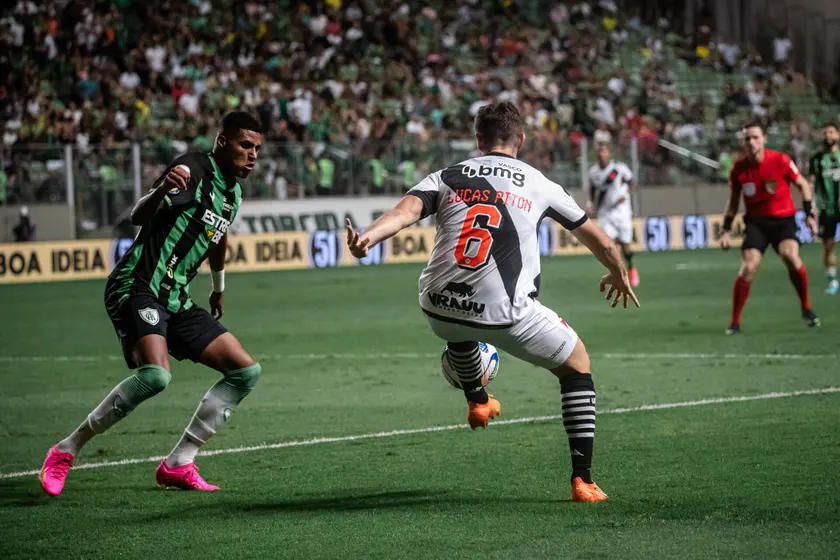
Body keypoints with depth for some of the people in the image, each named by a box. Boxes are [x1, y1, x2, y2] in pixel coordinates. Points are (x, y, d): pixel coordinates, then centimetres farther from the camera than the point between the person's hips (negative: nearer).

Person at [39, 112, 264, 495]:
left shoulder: (232, 192, 16)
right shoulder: (194, 169, -10)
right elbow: (139, 217, -22)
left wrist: (219, 288, 49)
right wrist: (162, 190, -42)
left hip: (175, 300, 9)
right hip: (136, 287, -9)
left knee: (246, 370, 1)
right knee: (156, 373, -32)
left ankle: (178, 464, 6)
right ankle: (65, 453, -15)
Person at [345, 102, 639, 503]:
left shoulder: (447, 177, 14)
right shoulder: (538, 184, 13)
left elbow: (406, 210, -7)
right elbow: (598, 239, 23)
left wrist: (367, 239, -22)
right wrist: (619, 274, 41)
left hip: (438, 310, 3)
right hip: (505, 315, -3)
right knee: (577, 364, 19)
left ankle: (477, 402, 60)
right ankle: (582, 481, 10)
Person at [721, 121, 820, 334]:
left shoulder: (781, 160, -12)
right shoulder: (739, 169, -4)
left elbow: (803, 184, 2)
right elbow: (733, 200, 11)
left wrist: (809, 214, -5)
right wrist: (726, 230, 6)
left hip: (783, 219, -2)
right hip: (755, 222, 2)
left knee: (791, 255, -28)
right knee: (749, 267, -16)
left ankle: (806, 308, -5)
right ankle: (735, 322, -3)